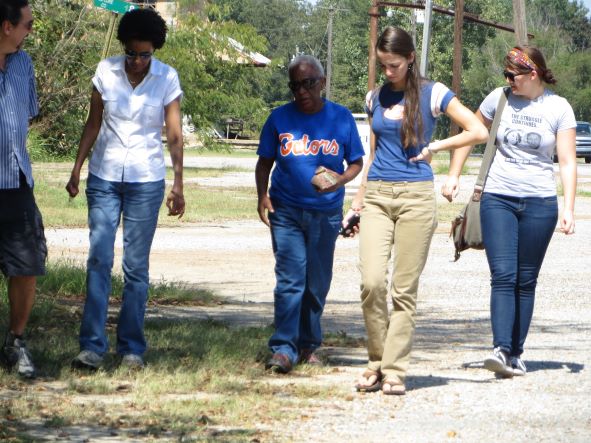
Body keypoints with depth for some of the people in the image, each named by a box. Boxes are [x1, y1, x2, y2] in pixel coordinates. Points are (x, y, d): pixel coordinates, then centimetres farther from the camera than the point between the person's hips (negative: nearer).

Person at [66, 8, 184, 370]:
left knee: (136, 266, 1)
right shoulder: (106, 72, -1)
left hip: (146, 180, -1)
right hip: (104, 177, 1)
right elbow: (93, 124, 7)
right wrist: (77, 169, 5)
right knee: (99, 259, -7)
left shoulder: (167, 79, -4)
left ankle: (132, 348, 7)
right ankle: (93, 346, -8)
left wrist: (178, 186, -6)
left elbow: (174, 135, -2)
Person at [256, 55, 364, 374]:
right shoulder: (280, 118, 1)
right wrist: (263, 195, -6)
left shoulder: (341, 119, 1)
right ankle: (284, 349, -14)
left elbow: (356, 163, 7)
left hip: (326, 213, 1)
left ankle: (308, 345, 23)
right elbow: (265, 162, 10)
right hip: (286, 211, -1)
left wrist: (340, 180, -14)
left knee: (317, 283, 9)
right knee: (290, 280, -11)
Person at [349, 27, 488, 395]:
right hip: (377, 196, 3)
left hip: (416, 197, -3)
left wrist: (435, 147, -3)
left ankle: (395, 371, 2)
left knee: (405, 289, -3)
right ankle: (378, 362, 4)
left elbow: (479, 131, -2)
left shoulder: (432, 94, 1)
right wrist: (359, 199, 21)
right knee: (372, 282, -11)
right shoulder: (375, 99, 13)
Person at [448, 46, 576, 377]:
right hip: (498, 198, 1)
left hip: (539, 202, -1)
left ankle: (516, 354, 9)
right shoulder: (499, 99, 4)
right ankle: (501, 350, -21)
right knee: (503, 276, -12)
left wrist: (569, 208, -11)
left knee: (526, 281, 4)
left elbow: (568, 162, -3)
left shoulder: (558, 108, -1)